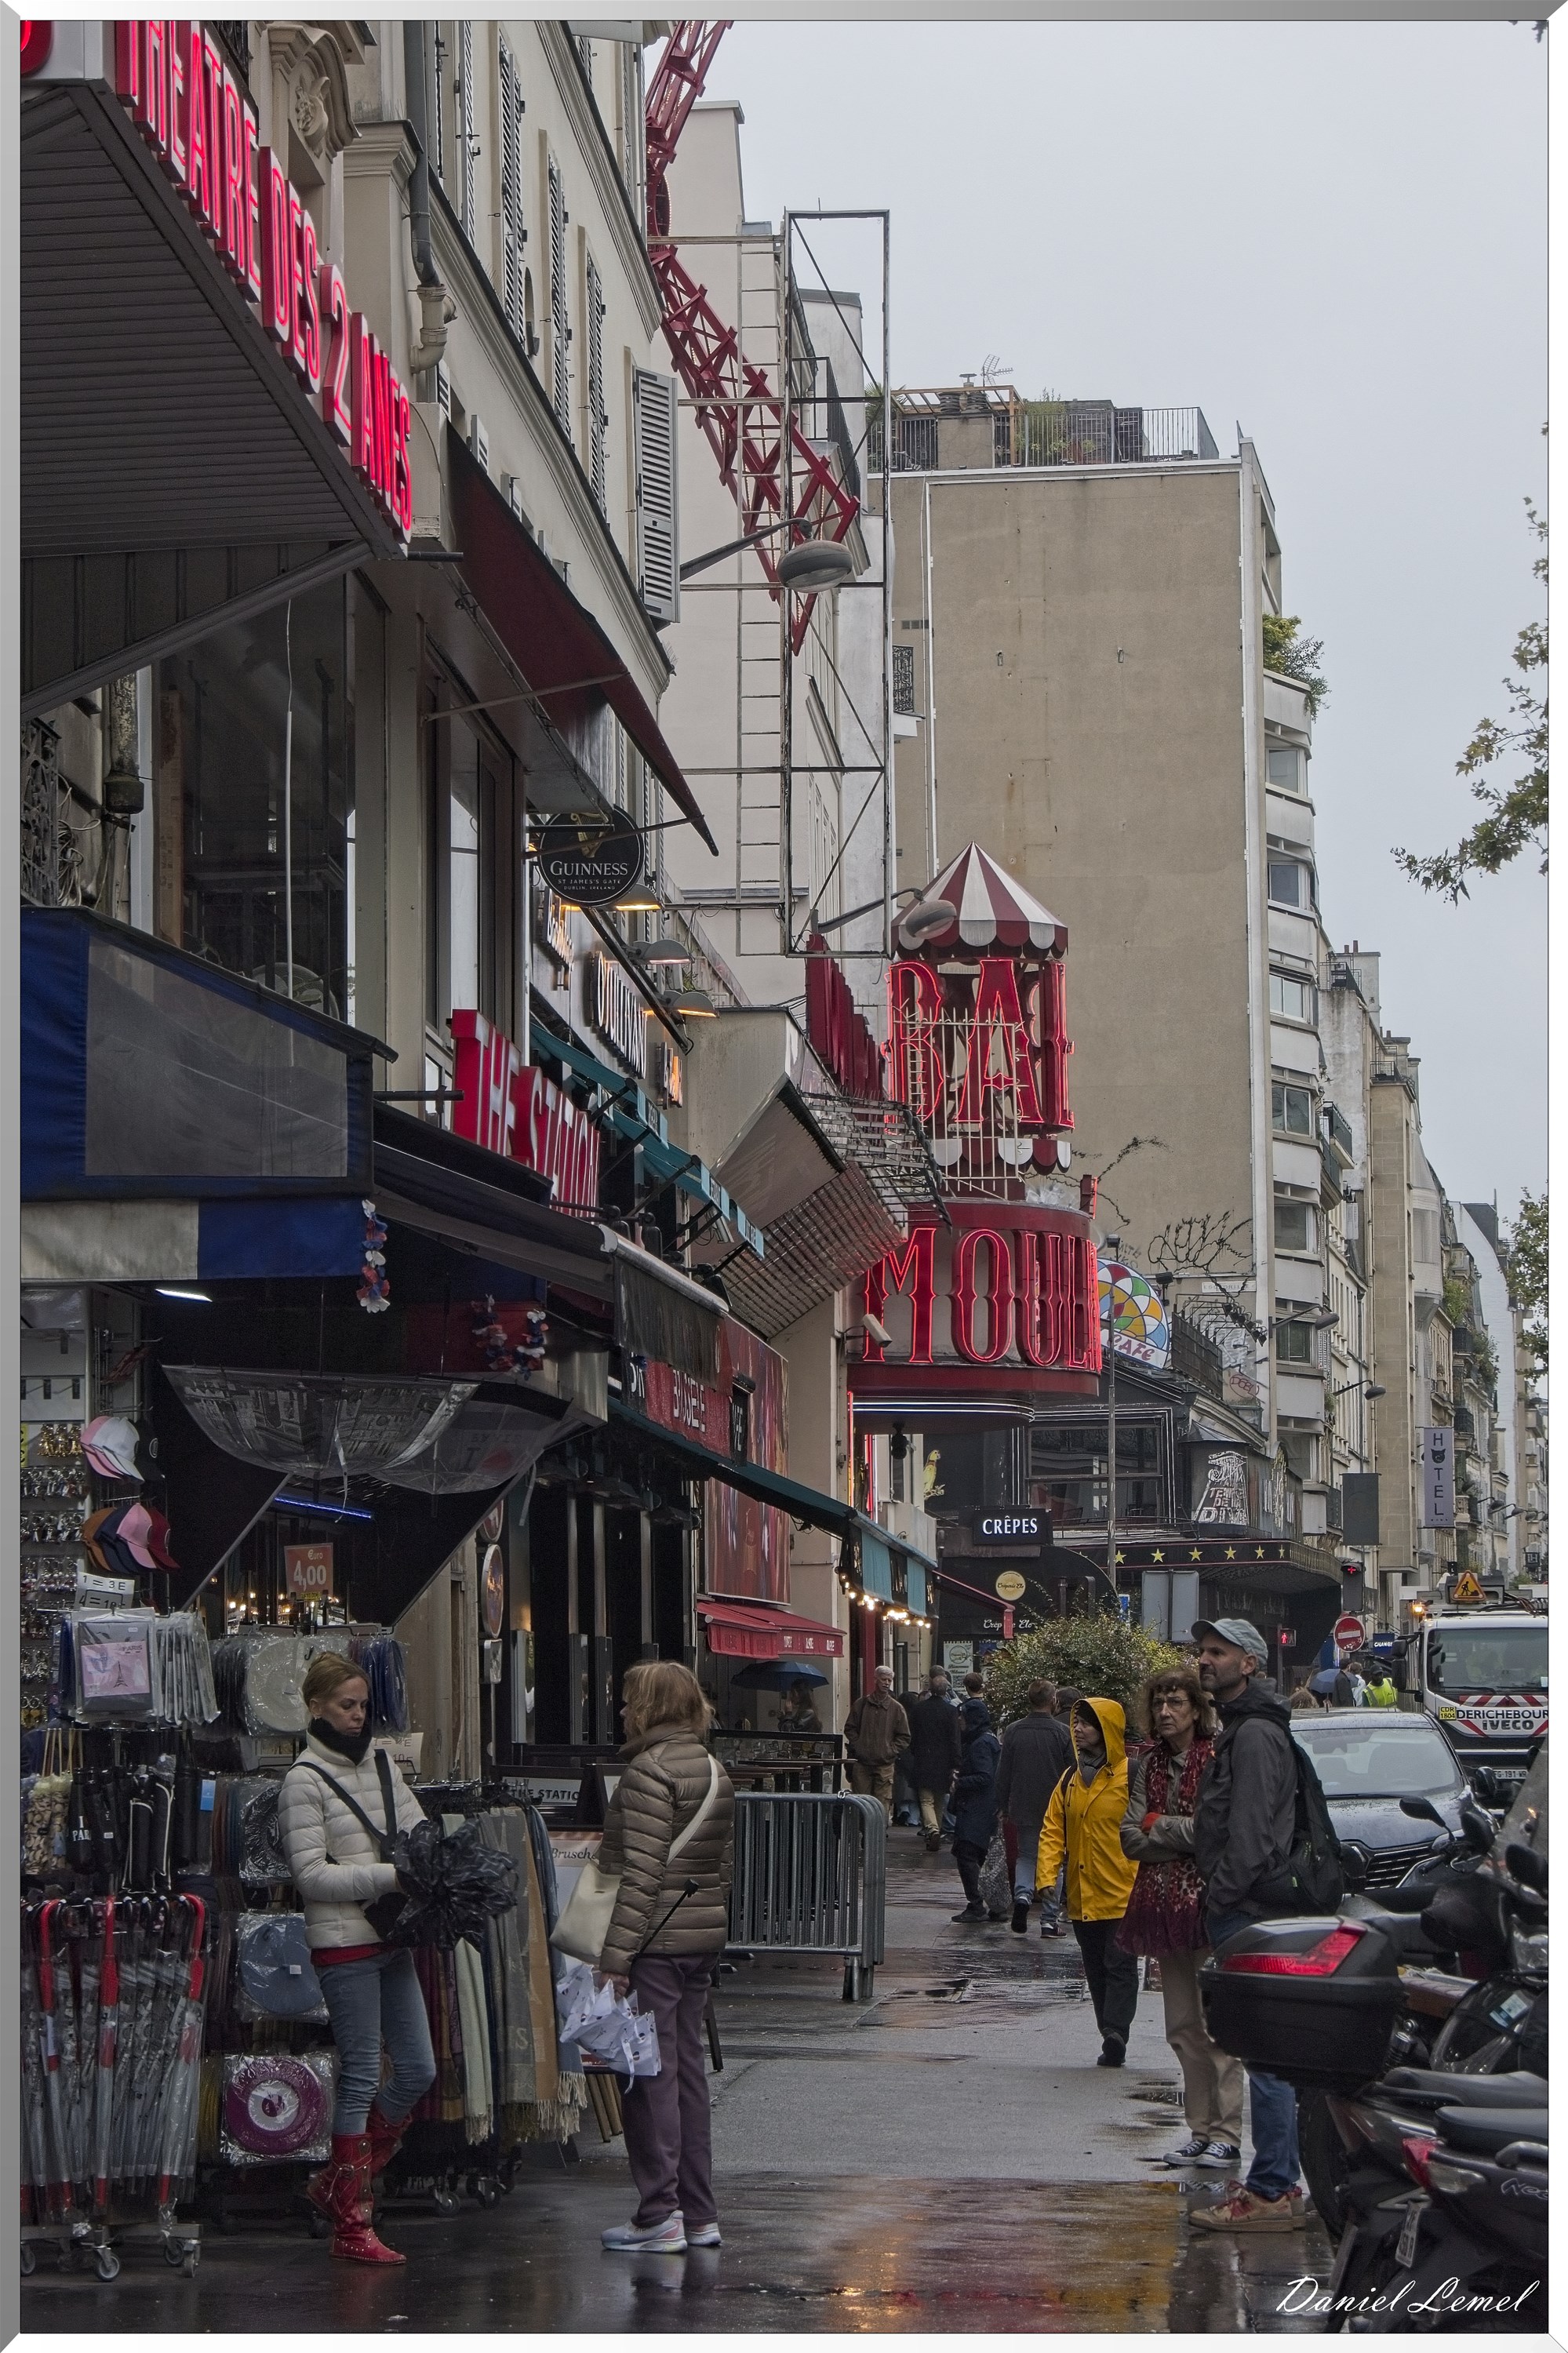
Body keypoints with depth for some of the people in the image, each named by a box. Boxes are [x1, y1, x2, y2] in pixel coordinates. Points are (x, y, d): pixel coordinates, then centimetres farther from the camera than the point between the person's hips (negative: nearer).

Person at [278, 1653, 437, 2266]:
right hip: (344, 1944, -7)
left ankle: (336, 2183, 22)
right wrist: (390, 1875, -19)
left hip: (391, 1940, 8)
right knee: (361, 2076, -5)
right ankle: (350, 2227, 2)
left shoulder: (381, 1765, 13)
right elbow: (312, 1875, -13)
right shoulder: (305, 1780, -7)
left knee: (418, 2070, 8)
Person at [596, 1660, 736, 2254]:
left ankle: (659, 2216, -2)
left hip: (657, 1939, -8)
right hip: (704, 1938, 8)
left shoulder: (649, 1771, -14)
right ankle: (698, 2214, 16)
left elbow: (641, 1871, -19)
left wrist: (615, 1955, -18)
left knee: (650, 2074, -3)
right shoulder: (714, 1770, 12)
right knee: (687, 2070, 13)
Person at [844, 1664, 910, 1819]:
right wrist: (857, 1747, -2)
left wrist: (891, 1750, -3)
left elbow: (904, 1737, 9)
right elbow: (849, 1728, 11)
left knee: (883, 1805, -5)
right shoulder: (861, 1704, 8)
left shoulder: (896, 1708, 8)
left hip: (884, 1765, 0)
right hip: (861, 1763, 0)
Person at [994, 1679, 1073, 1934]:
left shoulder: (1013, 1731, -2)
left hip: (1023, 1808, 2)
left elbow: (1003, 1773, 3)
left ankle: (1023, 1894, -12)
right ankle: (1051, 1919, 8)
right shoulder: (1063, 1733, -9)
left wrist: (1003, 1806, 12)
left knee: (1026, 1855, 16)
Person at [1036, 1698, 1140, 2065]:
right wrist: (1046, 1878, -3)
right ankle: (1112, 2042, 17)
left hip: (1122, 1897, -7)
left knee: (1119, 1966, -10)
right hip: (1083, 1899, 7)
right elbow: (1053, 1830, 10)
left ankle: (1114, 2035, -16)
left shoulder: (1131, 1776, -7)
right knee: (1097, 1972, 11)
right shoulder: (1071, 1780, 11)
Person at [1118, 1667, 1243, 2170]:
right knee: (1182, 2027, 9)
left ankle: (1226, 2134, -8)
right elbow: (1130, 1838, 6)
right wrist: (1186, 1837, -7)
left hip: (1209, 1903, -7)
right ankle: (1200, 2130, 14)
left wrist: (1159, 1825, -5)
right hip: (1163, 1903, 7)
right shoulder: (1149, 1764, 13)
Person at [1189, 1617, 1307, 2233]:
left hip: (1250, 1910, -11)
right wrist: (1215, 1904, 19)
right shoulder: (1239, 1730, 20)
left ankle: (1271, 2192, -10)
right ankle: (1279, 2180, 18)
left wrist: (1220, 1899, -15)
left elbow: (1251, 1835, -20)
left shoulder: (1256, 1735, -14)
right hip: (1241, 1912, 11)